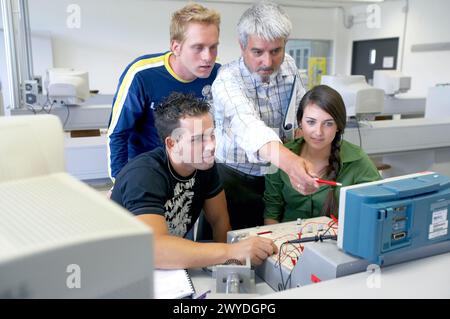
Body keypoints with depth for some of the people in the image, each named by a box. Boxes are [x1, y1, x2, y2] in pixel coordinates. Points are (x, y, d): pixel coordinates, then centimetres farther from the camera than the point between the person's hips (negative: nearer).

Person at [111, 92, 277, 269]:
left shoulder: (204, 164, -7)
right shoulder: (144, 177, -27)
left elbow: (220, 220, 1)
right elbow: (152, 248, -40)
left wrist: (224, 262, -15)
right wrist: (231, 252, -43)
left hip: (174, 266, 4)